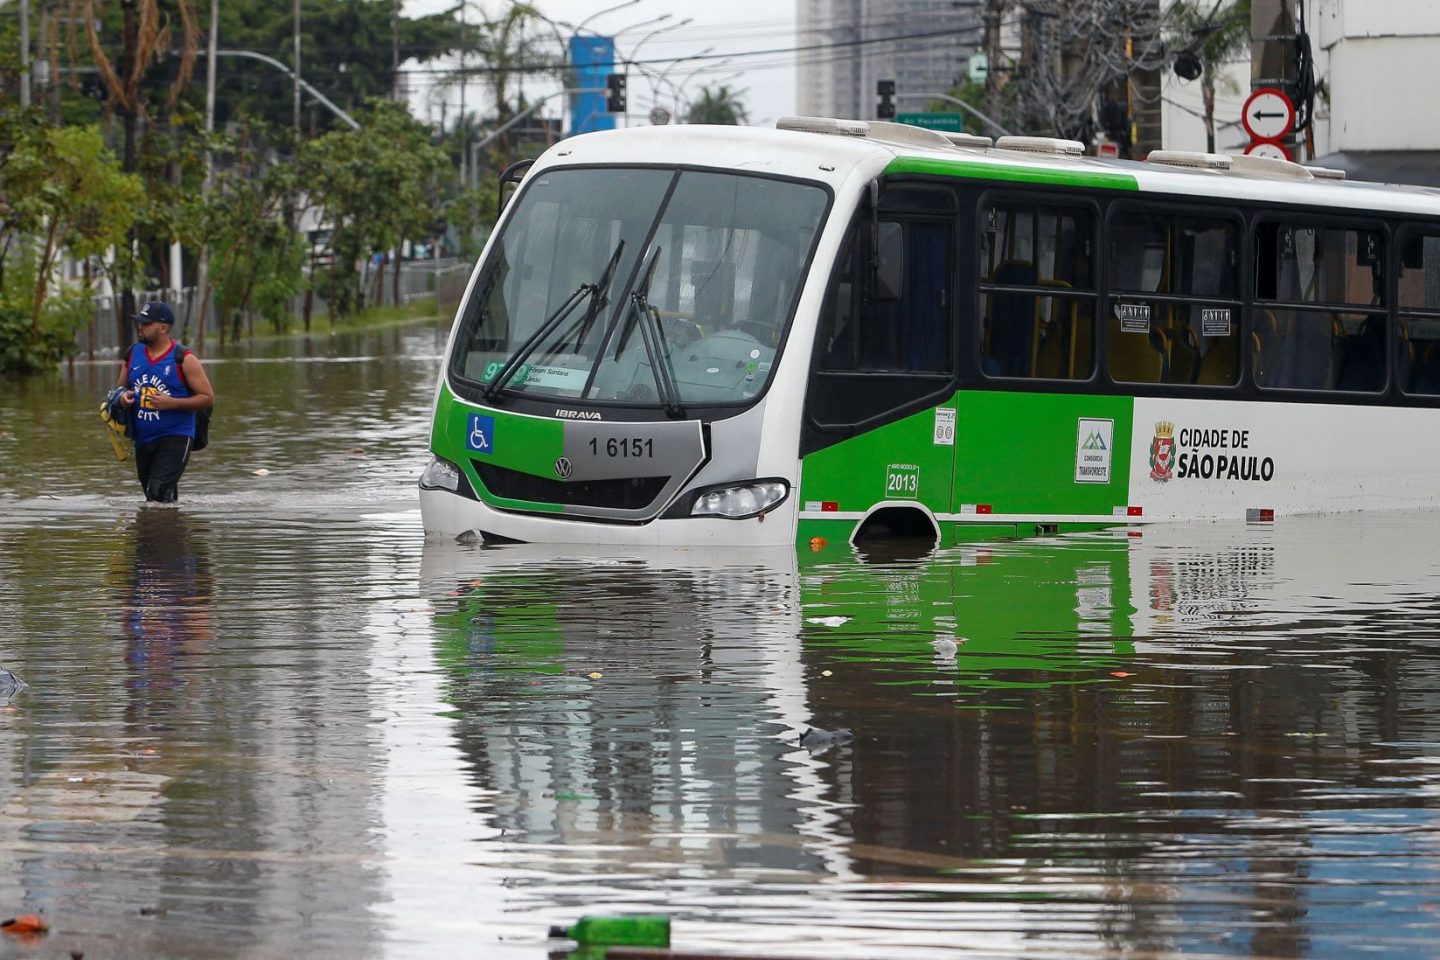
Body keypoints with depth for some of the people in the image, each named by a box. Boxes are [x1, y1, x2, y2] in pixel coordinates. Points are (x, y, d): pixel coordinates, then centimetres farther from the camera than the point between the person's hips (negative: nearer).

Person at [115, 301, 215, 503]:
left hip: (174, 438, -6)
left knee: (159, 493, -22)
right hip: (143, 439, 6)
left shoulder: (183, 360, -9)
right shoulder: (133, 354, 7)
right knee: (150, 496, 16)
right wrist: (123, 397, -6)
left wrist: (172, 403, -21)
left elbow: (208, 398, -9)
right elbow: (121, 388, 20)